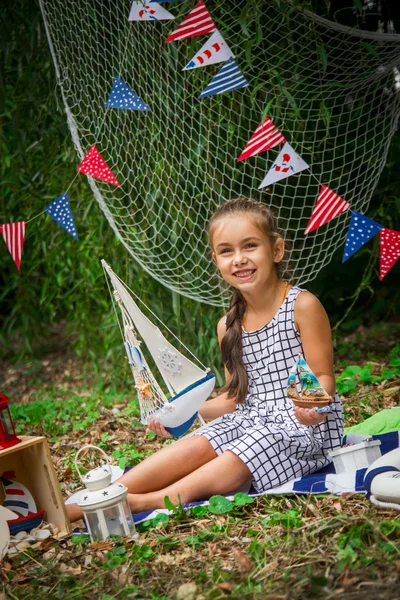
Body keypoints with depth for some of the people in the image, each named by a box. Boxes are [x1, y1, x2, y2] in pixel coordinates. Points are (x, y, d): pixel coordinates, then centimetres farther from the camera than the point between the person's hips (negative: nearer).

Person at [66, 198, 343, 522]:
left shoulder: (303, 306, -11)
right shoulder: (229, 326, 7)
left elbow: (323, 377, -13)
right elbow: (237, 395, 14)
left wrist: (315, 404, -35)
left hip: (304, 426, -5)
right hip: (251, 419, 5)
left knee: (237, 459, -28)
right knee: (196, 447, -15)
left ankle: (144, 502, -35)